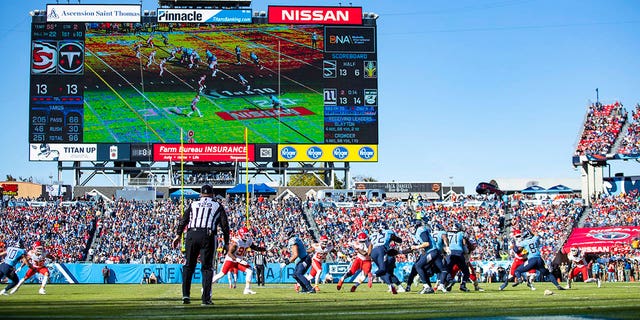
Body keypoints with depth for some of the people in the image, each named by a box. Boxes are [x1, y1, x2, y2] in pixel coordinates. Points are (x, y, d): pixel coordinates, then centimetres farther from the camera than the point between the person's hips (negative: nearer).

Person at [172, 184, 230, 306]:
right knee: (207, 267, 2)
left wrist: (178, 235, 6)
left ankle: (186, 295, 7)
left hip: (192, 234, 1)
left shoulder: (193, 204, 19)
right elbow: (224, 224, 10)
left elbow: (184, 219, 8)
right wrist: (226, 242, 12)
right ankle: (206, 299, -1)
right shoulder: (218, 206, 16)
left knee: (188, 265, 12)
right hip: (208, 236, -1)